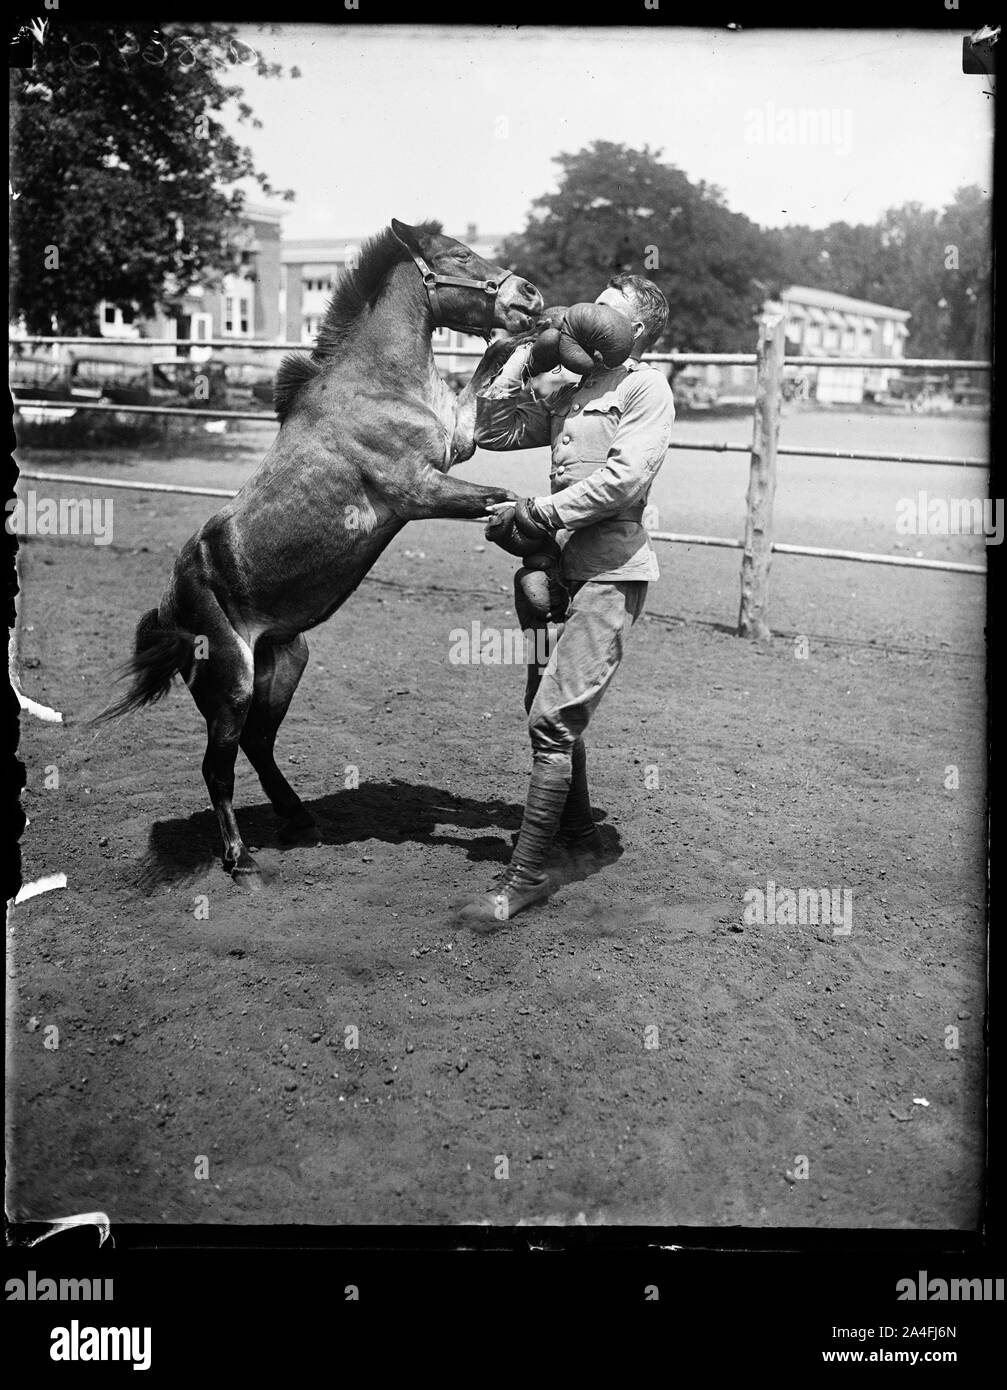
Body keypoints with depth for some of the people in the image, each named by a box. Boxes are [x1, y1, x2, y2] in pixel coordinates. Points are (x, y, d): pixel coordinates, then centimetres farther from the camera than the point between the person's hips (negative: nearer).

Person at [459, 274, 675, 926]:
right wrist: (525, 354, 8)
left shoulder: (646, 386, -5)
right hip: (564, 567, 8)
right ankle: (578, 831, 36)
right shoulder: (565, 390, 16)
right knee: (547, 706, 16)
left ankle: (527, 874, -8)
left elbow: (620, 480, -17)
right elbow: (492, 429, 12)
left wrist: (533, 513, -15)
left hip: (612, 572, -8)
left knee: (554, 717, -14)